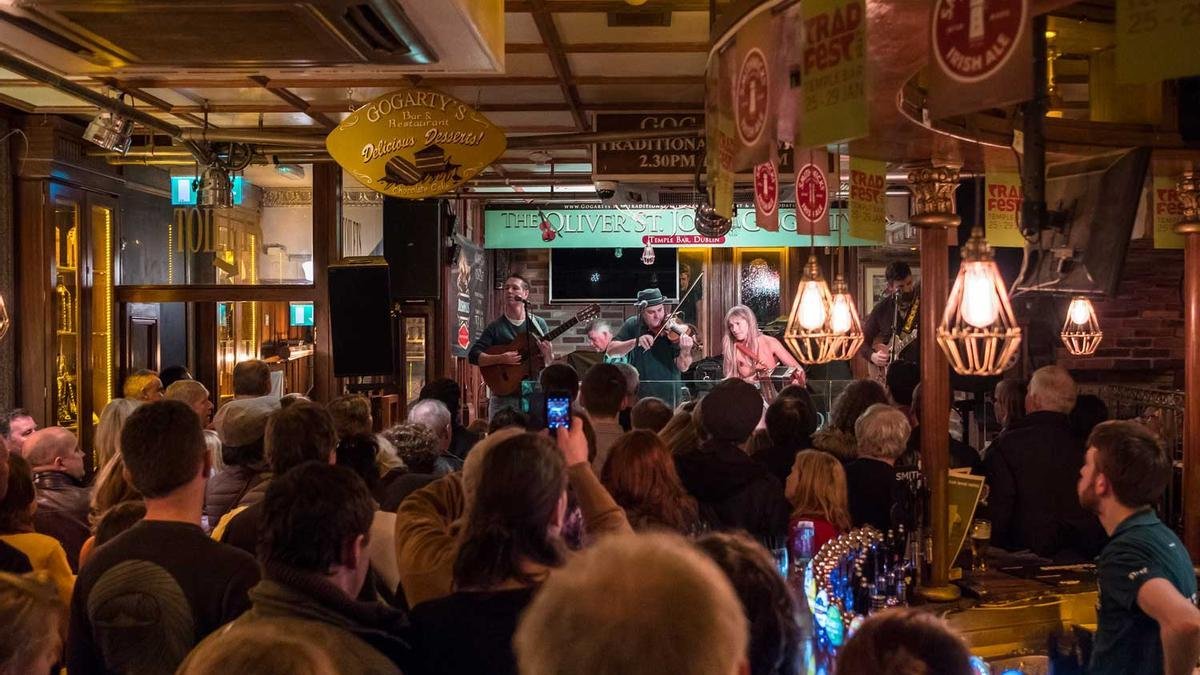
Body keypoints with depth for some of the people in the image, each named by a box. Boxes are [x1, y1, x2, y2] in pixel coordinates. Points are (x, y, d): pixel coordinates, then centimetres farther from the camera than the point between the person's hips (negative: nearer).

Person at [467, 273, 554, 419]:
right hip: (504, 398, -1)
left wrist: (548, 354, -14)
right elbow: (473, 355, -5)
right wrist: (500, 359, -18)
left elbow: (549, 362, 9)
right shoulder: (495, 327, 3)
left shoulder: (538, 324, 8)